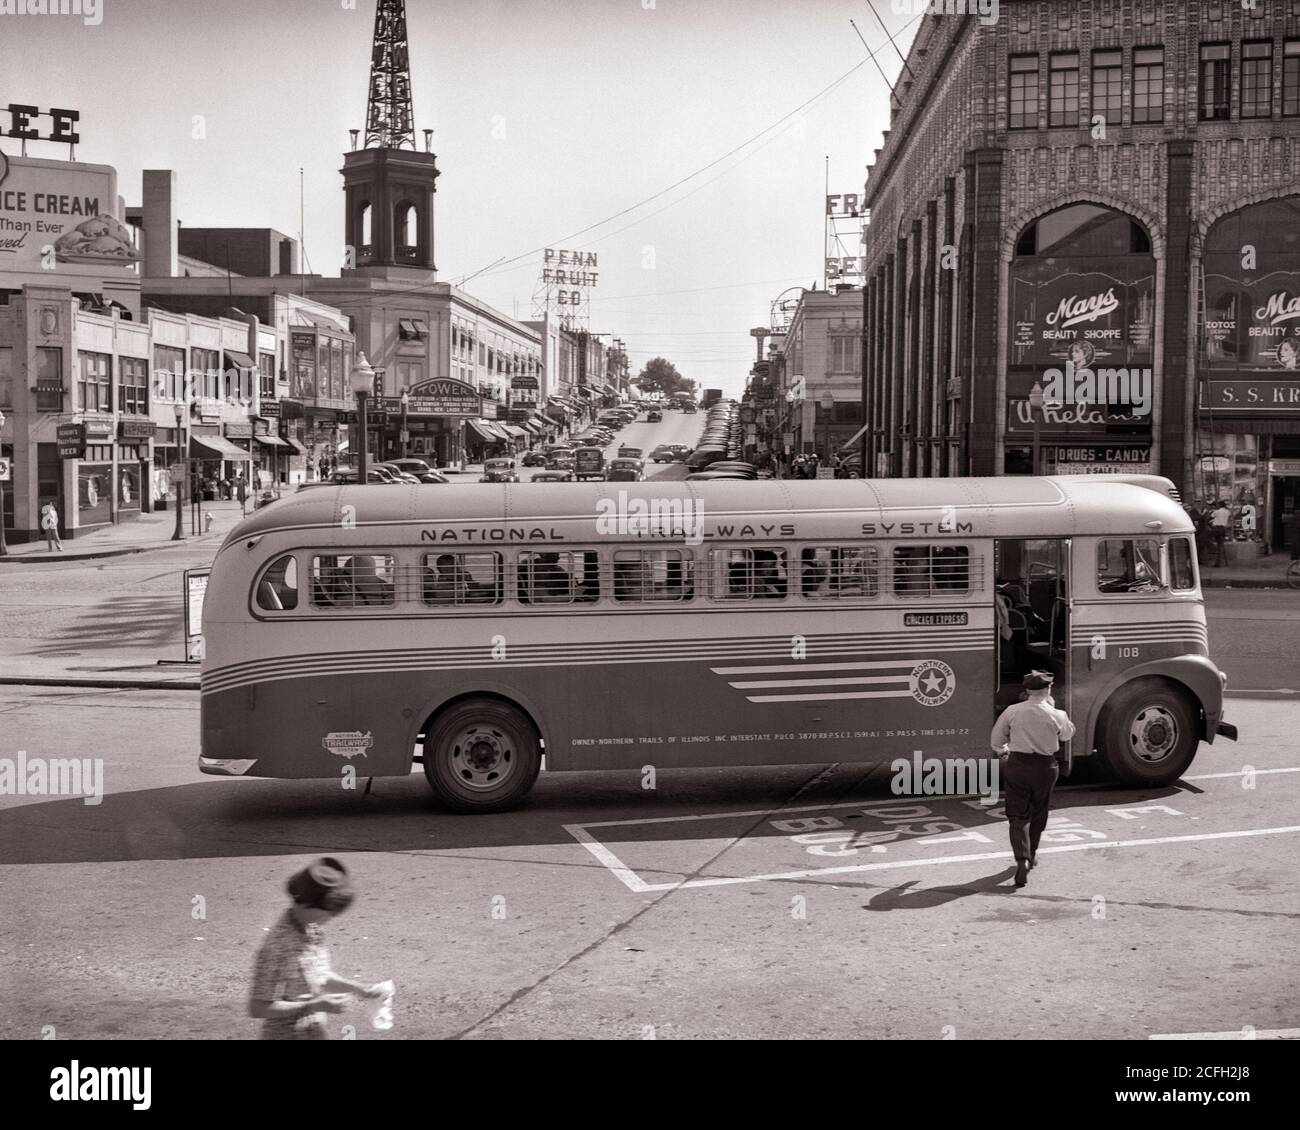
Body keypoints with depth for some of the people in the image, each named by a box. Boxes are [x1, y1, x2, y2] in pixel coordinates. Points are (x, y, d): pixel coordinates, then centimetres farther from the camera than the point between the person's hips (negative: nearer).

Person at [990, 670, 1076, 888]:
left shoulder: (1012, 711, -7)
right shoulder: (1056, 716, -8)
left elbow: (997, 740, 2)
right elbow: (1067, 734, 14)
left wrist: (1003, 753, 23)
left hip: (1017, 764, -1)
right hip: (1045, 767, 1)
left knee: (1018, 816, 2)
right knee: (1038, 813, 21)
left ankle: (1022, 859, -16)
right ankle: (1031, 853, 38)